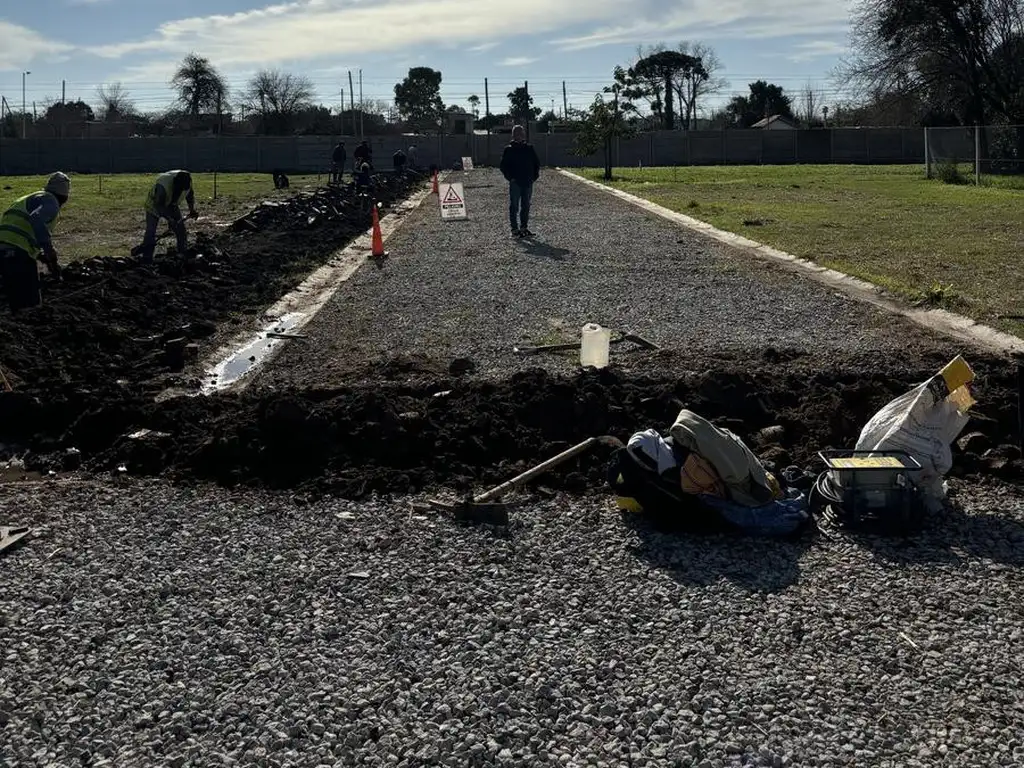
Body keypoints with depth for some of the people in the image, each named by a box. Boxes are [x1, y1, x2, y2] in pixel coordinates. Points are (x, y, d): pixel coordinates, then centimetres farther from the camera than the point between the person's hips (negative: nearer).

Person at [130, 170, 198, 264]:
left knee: (181, 229, -1)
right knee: (150, 232, -12)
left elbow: (190, 195, -1)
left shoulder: (186, 180, -22)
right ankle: (146, 260, -8)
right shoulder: (163, 184, -40)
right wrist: (170, 219, -41)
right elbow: (158, 205, -35)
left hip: (171, 205, 5)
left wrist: (192, 210, -13)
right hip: (155, 205, -5)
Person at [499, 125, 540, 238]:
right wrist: (510, 177, -9)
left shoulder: (530, 149, 9)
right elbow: (503, 166, 0)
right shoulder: (509, 150, 0)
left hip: (528, 182, 3)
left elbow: (537, 163, 15)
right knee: (514, 206, -3)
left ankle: (524, 227, 16)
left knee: (526, 206, 8)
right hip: (515, 183, -3)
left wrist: (534, 176, 4)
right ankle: (515, 229, 1)